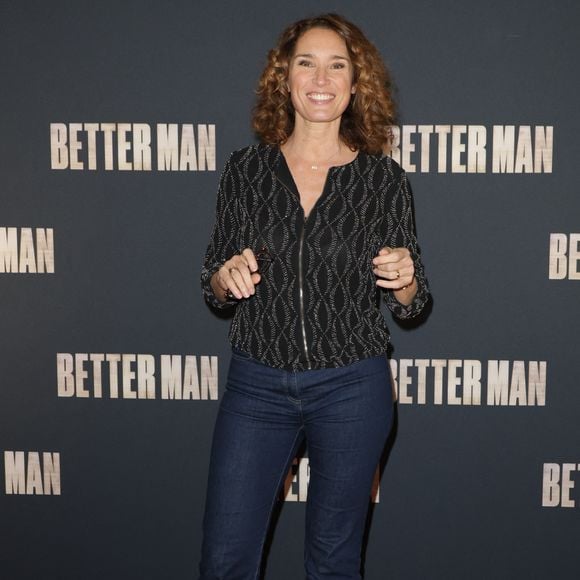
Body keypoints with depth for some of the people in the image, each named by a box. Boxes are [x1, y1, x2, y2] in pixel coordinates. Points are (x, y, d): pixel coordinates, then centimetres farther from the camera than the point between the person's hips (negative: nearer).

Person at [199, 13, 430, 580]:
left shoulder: (384, 178, -4)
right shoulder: (245, 169, -1)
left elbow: (409, 304, 3)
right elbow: (214, 288, 6)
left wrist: (403, 281, -18)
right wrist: (228, 276, -15)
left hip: (351, 388, -1)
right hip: (256, 384, 1)